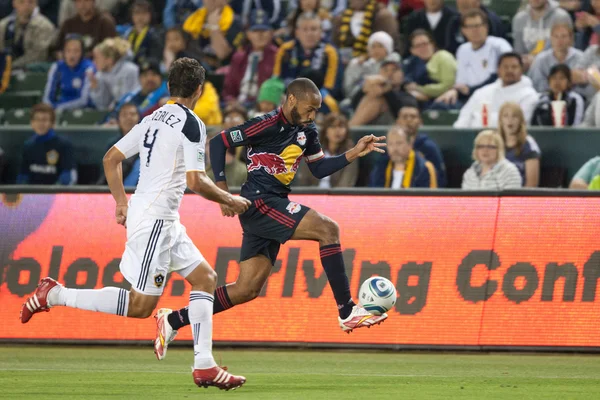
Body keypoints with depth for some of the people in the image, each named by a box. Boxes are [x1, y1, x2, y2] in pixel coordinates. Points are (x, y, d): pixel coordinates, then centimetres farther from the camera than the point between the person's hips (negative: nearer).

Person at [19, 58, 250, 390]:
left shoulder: (153, 119, 13)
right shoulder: (191, 124, -12)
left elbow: (111, 158, 17)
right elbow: (196, 181, -19)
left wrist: (122, 203, 24)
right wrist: (229, 201, -3)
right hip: (154, 219, -10)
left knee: (205, 278, 12)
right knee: (141, 305, -8)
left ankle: (204, 366, 7)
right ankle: (55, 295, -7)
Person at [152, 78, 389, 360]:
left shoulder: (306, 131, 13)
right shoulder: (268, 125, -13)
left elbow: (320, 169, 18)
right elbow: (218, 142, -10)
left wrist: (354, 154, 5)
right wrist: (222, 188, -14)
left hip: (274, 207, 9)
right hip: (259, 202, -9)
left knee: (248, 289, 7)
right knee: (328, 229, -19)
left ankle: (173, 320, 15)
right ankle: (347, 312, -17)